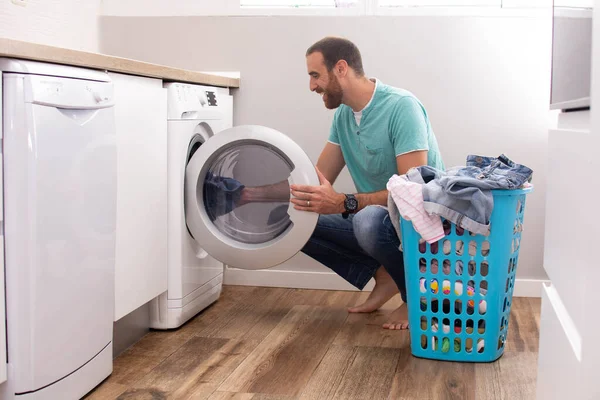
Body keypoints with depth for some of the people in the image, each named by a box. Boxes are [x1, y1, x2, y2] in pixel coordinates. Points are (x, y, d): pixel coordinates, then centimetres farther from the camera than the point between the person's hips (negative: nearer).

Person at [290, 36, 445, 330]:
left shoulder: (401, 106, -21)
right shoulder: (343, 115, 5)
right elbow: (318, 180, 8)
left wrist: (344, 203, -36)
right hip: (377, 219, 8)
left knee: (370, 219, -39)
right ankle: (382, 275, 5)